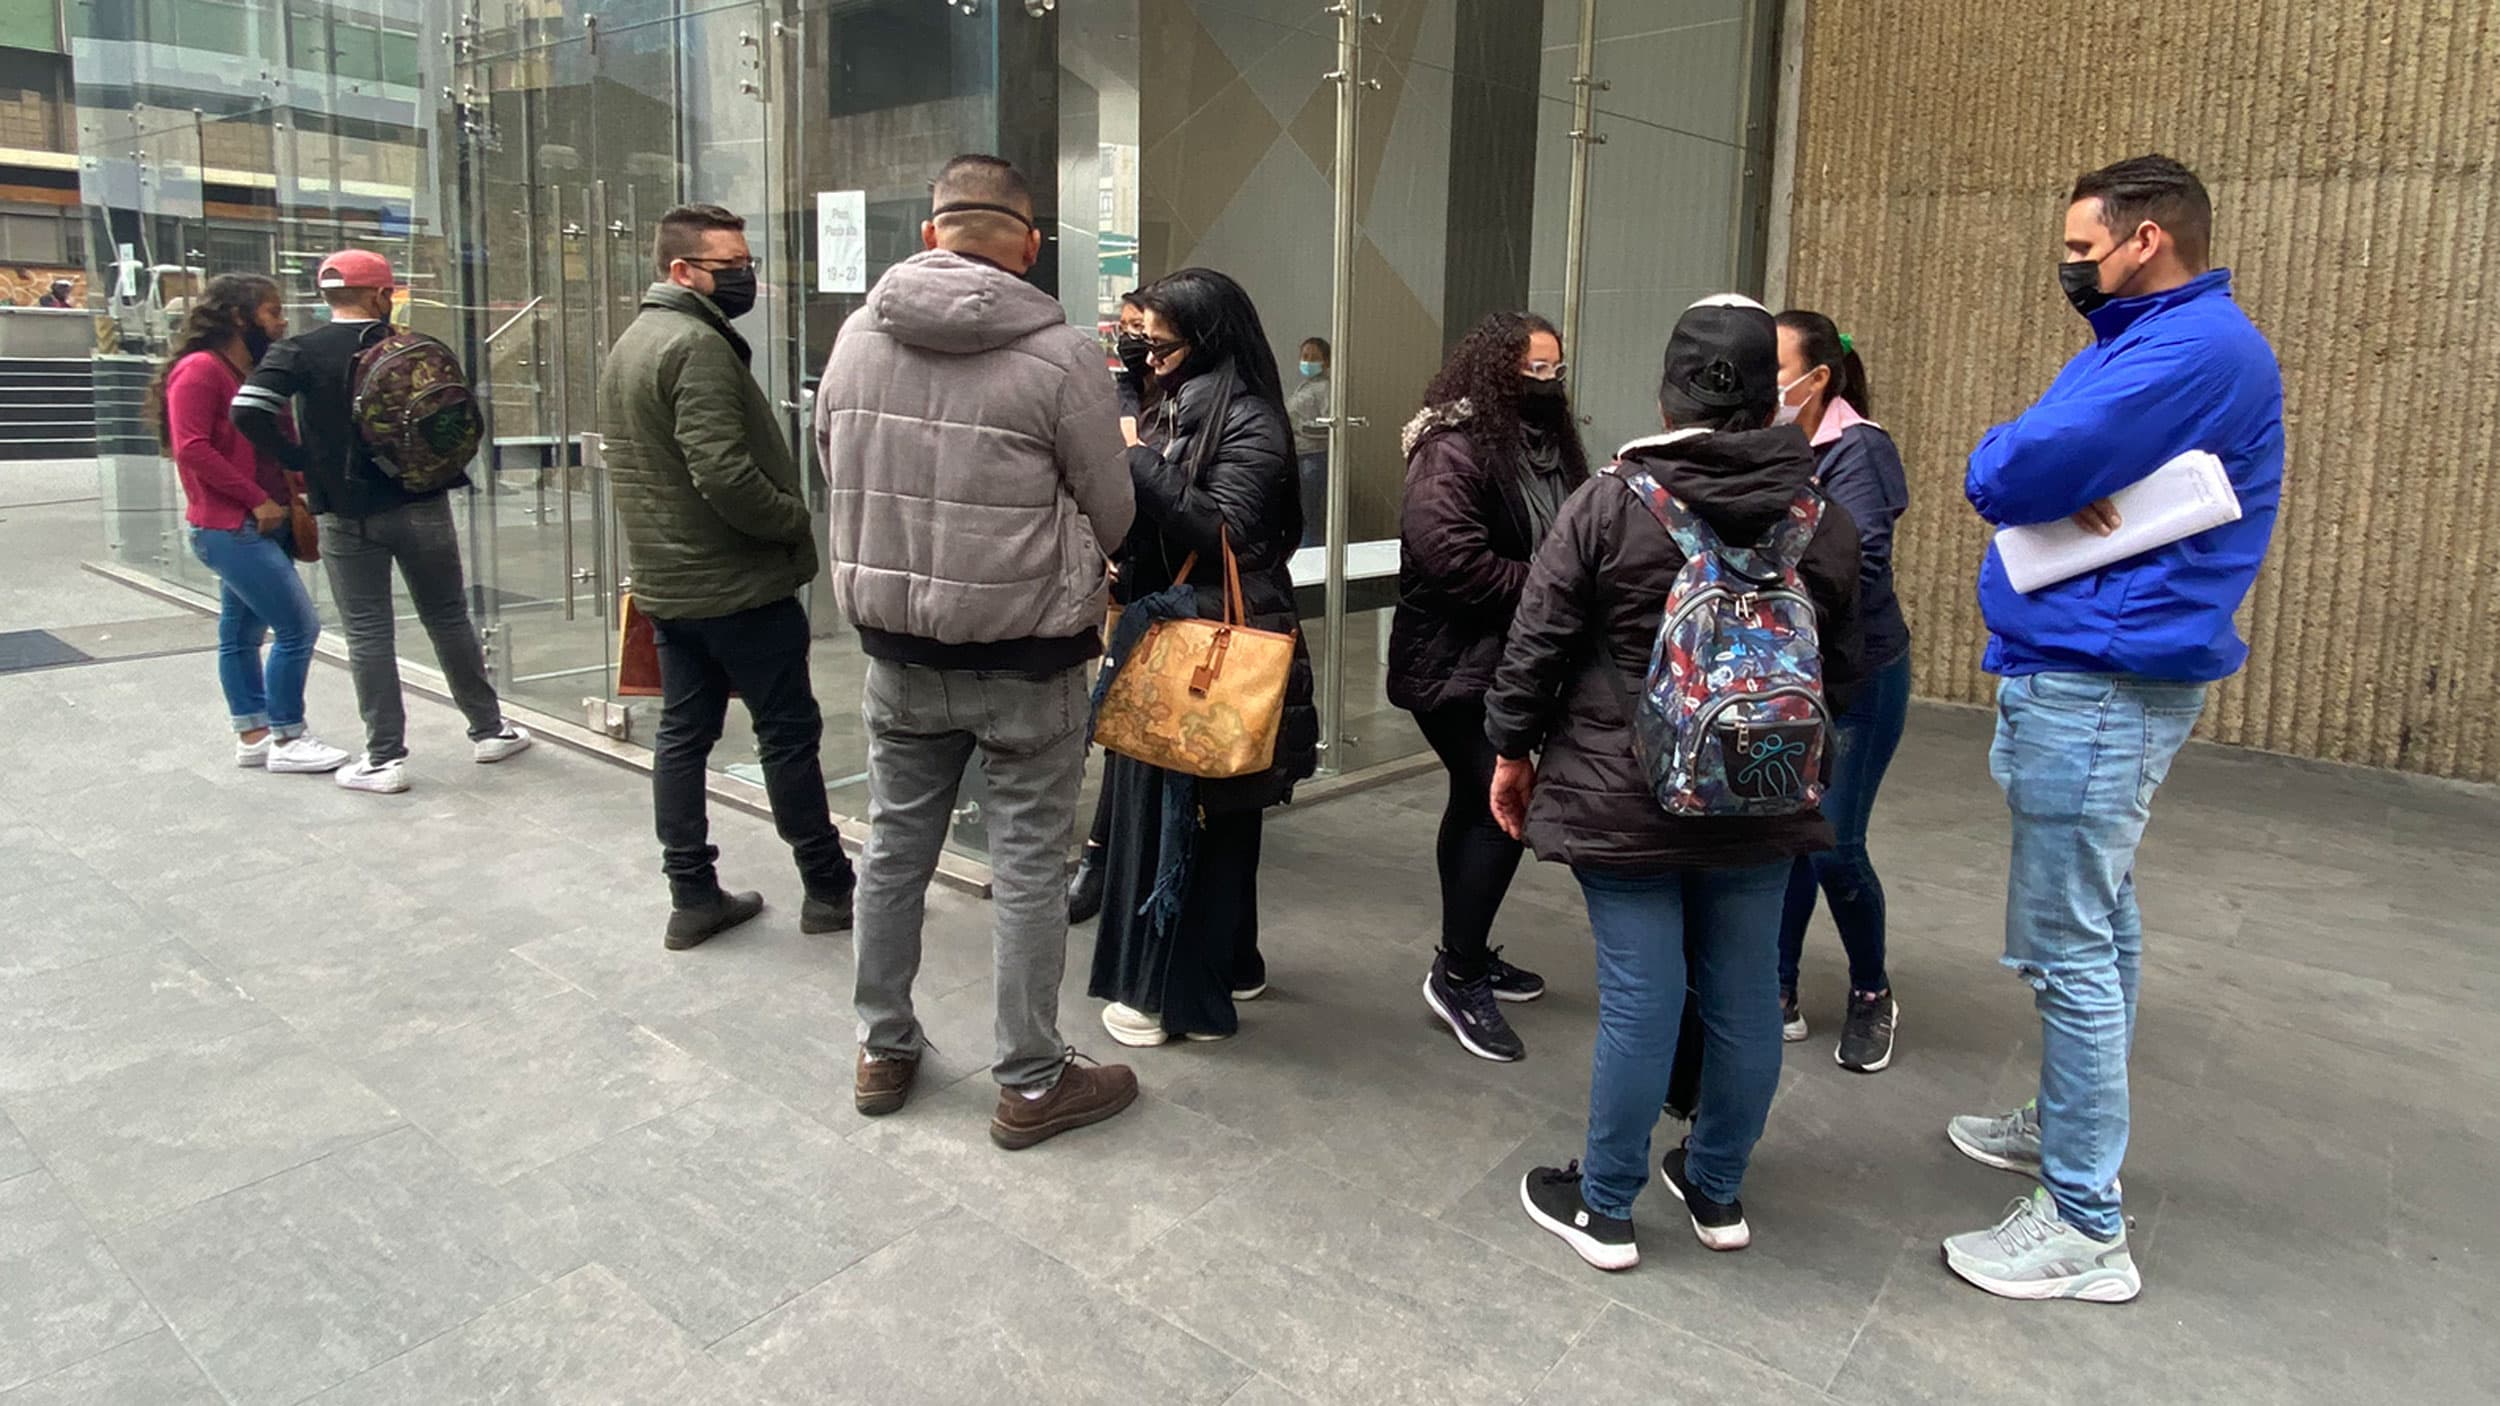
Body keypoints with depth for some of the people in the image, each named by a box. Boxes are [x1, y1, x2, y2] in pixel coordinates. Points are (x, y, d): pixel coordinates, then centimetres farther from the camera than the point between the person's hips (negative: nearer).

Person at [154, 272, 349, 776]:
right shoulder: (200, 370, -12)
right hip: (230, 529, -9)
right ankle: (287, 740, -1)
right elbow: (191, 449, -19)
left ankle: (253, 736, 22)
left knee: (242, 633, 15)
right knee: (298, 627, -10)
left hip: (257, 526, 9)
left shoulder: (254, 371, 15)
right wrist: (257, 500, -18)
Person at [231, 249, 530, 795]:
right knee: (449, 620, 13)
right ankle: (489, 730, 21)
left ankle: (384, 758, 6)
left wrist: (302, 462, -5)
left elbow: (249, 413, -17)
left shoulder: (298, 353, -5)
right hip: (422, 506, 1)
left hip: (348, 517, -1)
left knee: (368, 635, 4)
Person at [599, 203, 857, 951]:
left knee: (684, 731, 10)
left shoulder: (631, 342, 14)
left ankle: (692, 896, 16)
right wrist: (796, 521, -12)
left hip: (667, 581, 9)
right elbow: (724, 474, -26)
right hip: (740, 584, -9)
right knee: (789, 732, 2)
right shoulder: (698, 345, -18)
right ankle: (828, 888, 13)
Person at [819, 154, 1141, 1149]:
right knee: (1029, 864, 6)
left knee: (895, 845, 17)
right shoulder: (1060, 353, -14)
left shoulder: (857, 337, -1)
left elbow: (838, 476, 7)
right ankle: (1031, 1083, 18)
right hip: (1026, 656, -4)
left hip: (894, 645, 5)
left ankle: (883, 1050, 32)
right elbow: (1113, 516, -7)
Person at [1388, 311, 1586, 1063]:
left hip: (1506, 657, 10)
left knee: (1479, 804, 17)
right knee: (1502, 807, -11)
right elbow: (1449, 556, -28)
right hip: (1451, 661, -9)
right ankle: (1456, 974, 1)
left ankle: (1467, 955, 31)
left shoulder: (1546, 444, 10)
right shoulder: (1453, 448, -18)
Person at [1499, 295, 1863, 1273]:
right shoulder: (1823, 520, 1)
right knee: (1744, 1000, 14)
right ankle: (1716, 1191, 32)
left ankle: (1604, 1209, 19)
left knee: (1639, 1003, 3)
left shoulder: (1609, 503, -11)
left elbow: (1535, 646, -8)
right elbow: (1840, 675, 9)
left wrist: (1513, 752, 5)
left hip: (1622, 802, -3)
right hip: (1761, 805, 4)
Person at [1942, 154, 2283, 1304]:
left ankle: (2085, 1228, 2)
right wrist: (2060, 484, -12)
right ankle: (2071, 1126, 36)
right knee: (2099, 916, 20)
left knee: (2067, 948, -7)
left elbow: (2016, 472, -25)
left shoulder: (2200, 346, -17)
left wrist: (2033, 472, -2)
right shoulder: (2138, 341, 17)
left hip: (2097, 689, -11)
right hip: (2095, 676, 11)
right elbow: (1995, 468, 10)